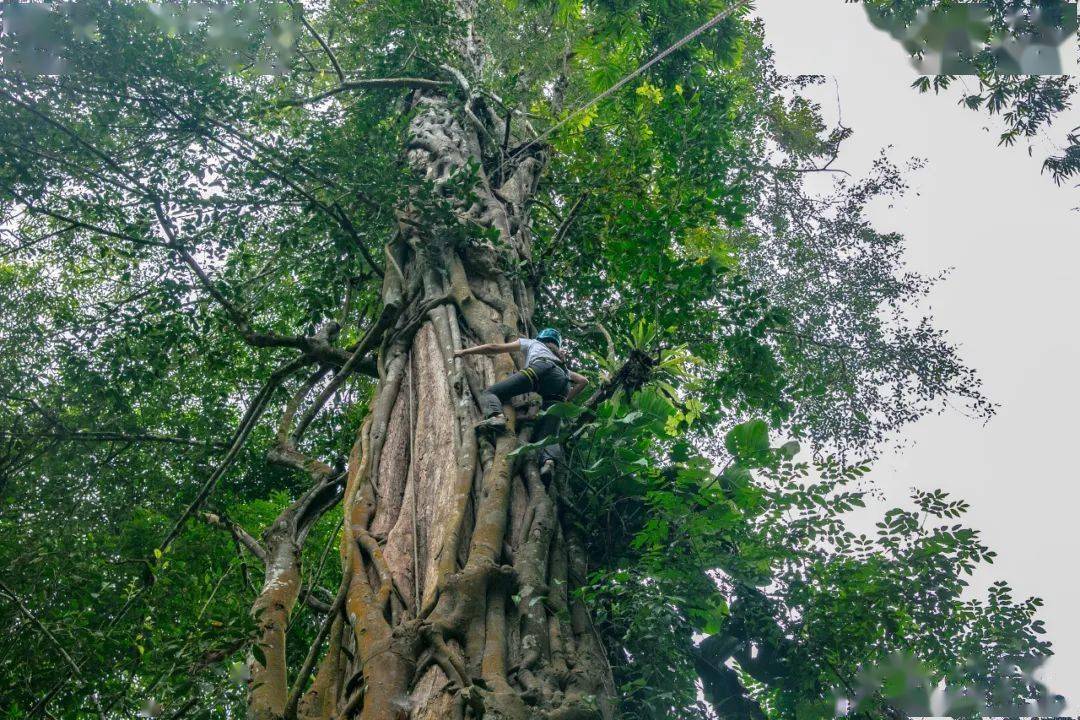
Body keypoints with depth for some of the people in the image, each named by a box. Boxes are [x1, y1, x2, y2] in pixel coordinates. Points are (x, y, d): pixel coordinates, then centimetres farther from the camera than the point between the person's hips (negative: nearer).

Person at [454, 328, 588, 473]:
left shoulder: (531, 343, 37)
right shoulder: (562, 363, 47)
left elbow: (494, 348, 32)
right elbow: (583, 381, 42)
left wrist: (465, 351, 40)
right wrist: (565, 400, 43)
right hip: (563, 382, 4)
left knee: (490, 393, -5)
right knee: (547, 434, -3)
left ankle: (496, 416, -38)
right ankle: (548, 458, -36)